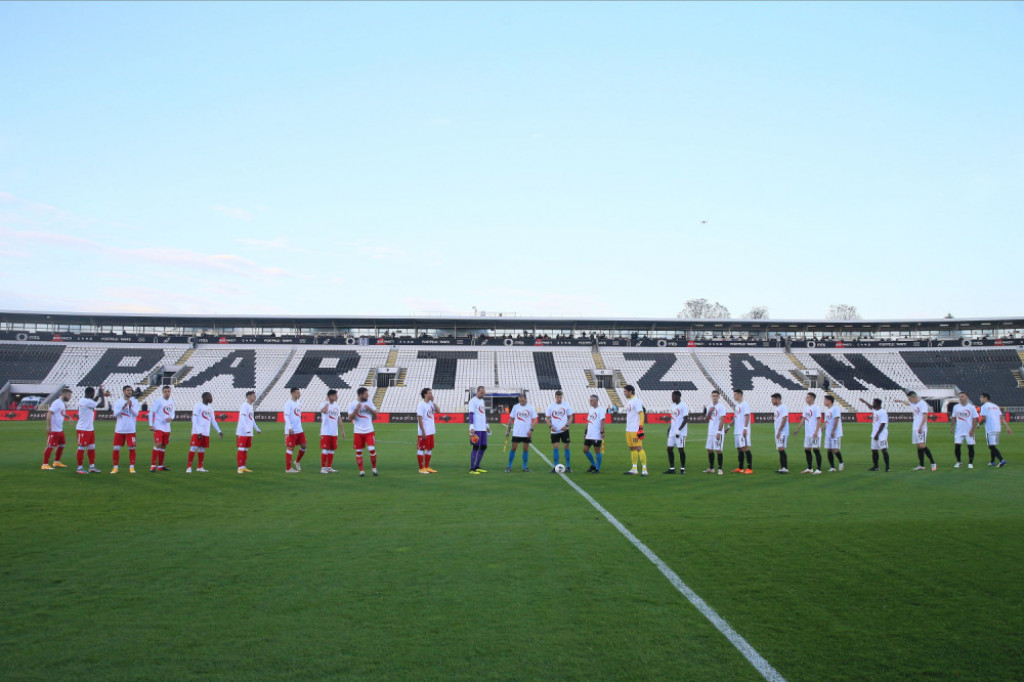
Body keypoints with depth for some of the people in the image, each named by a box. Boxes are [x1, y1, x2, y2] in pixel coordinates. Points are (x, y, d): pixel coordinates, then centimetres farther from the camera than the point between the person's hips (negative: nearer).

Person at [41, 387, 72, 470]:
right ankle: (45, 465, 0)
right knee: (50, 447, -6)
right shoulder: (57, 403, -17)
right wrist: (48, 426, -27)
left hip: (60, 429, 10)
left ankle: (56, 462, 28)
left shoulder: (64, 403, 11)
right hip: (53, 429, -10)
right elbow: (49, 414, -23)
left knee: (61, 445, 16)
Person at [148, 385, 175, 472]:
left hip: (167, 428, 7)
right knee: (158, 444, -15)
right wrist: (151, 425, -13)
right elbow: (151, 412, -9)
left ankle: (160, 466, 16)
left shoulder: (171, 402, 11)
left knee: (164, 446, 9)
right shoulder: (158, 401, -8)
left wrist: (171, 418, -4)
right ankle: (153, 465, -10)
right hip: (158, 427, -7)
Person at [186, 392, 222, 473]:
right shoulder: (198, 406, -8)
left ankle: (200, 467, 14)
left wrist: (219, 431, 13)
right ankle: (189, 467, -6)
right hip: (197, 432, -7)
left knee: (202, 448, 9)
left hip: (206, 433, 7)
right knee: (193, 447, -8)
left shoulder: (210, 407, 15)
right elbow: (194, 420, -12)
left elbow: (213, 421, 20)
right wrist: (198, 431, -18)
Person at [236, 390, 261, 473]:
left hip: (249, 433, 8)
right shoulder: (244, 406, -11)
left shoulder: (251, 406, 17)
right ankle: (240, 467, -3)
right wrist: (246, 429, -27)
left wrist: (257, 429, 24)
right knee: (241, 450, -5)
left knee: (246, 450, 10)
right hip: (242, 433, -8)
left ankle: (243, 467, 15)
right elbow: (242, 418, -19)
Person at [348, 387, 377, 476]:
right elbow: (350, 419, -7)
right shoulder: (352, 404, -3)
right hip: (358, 431, -1)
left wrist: (370, 409, -9)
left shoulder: (369, 402, 6)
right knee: (358, 451, 1)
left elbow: (375, 415, 9)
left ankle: (374, 468, 8)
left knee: (372, 449, -9)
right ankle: (361, 470, 12)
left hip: (369, 430, 1)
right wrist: (356, 409, -19)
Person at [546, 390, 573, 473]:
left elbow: (570, 416, 5)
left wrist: (566, 425, -11)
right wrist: (551, 426, -10)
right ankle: (556, 466, 8)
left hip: (564, 430, -1)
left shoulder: (566, 405, 1)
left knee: (566, 446, -1)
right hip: (554, 431, 1)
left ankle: (568, 467, 8)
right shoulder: (551, 406, 2)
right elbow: (548, 418, 7)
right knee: (555, 447, 1)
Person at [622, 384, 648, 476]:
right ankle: (634, 469, 16)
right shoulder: (628, 401, 16)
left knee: (639, 448, -8)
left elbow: (641, 414, -16)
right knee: (632, 449, 11)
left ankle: (644, 469, -5)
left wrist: (641, 428, -21)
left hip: (635, 430, -9)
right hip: (628, 430, 9)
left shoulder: (636, 401, -11)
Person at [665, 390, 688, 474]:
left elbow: (685, 419, -15)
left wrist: (679, 430, -18)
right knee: (670, 449, 5)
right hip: (672, 432, 8)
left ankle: (682, 468, 10)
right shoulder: (672, 406, 14)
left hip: (680, 432, -8)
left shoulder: (683, 406, -11)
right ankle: (672, 468, 11)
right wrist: (669, 427, 16)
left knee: (681, 449, -1)